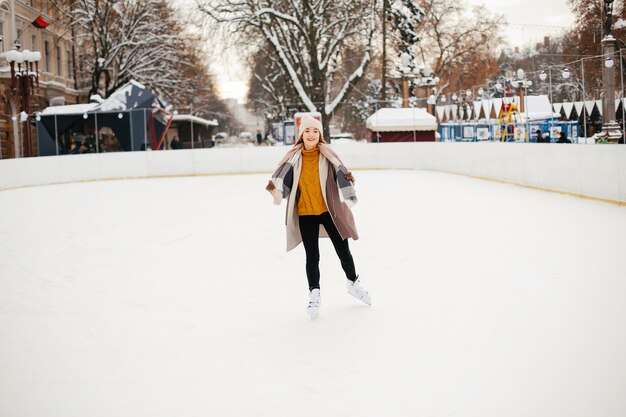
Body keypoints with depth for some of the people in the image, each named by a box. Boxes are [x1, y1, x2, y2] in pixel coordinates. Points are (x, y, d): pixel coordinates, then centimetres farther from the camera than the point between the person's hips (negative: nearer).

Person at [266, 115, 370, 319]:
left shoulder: (327, 155, -7)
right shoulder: (294, 158, -4)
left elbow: (340, 174, -11)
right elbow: (283, 179, -4)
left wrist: (348, 178, -31)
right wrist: (274, 187, -24)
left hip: (329, 210, 0)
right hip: (306, 214, 0)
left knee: (343, 251, 11)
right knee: (312, 256, 6)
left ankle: (353, 283, 37)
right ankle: (314, 295, 22)